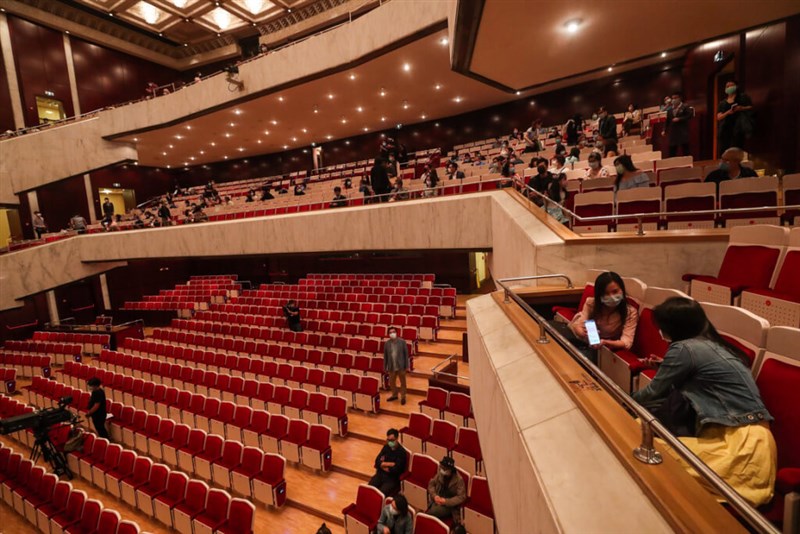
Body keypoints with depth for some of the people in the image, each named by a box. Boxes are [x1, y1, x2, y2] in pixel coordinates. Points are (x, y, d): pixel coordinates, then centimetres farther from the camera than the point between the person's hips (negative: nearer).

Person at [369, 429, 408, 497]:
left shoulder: (401, 452, -12)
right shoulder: (386, 447, 7)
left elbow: (395, 470, -18)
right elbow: (377, 461, 2)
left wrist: (383, 464, -5)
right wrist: (389, 464, -12)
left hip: (392, 479, -5)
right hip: (380, 474, 5)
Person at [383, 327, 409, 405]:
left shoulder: (402, 341, -9)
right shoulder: (387, 343, -2)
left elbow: (406, 354, -6)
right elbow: (385, 356, 4)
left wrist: (407, 366, -6)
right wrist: (385, 367, 5)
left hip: (401, 366, -2)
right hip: (391, 367, 3)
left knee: (403, 382, 10)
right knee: (391, 382, 16)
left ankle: (403, 397, 28)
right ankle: (394, 395, 38)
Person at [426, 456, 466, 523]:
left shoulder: (459, 479, -18)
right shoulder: (440, 473, -4)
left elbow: (461, 497, -17)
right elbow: (431, 484, 7)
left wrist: (446, 501, -24)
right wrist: (434, 495, -12)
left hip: (449, 505, -5)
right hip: (438, 500, 5)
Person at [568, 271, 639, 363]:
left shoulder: (630, 312, -12)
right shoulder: (591, 303, -6)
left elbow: (626, 342, -22)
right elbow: (578, 325, -14)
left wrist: (604, 342, -42)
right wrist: (585, 333, -38)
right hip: (587, 343, 3)